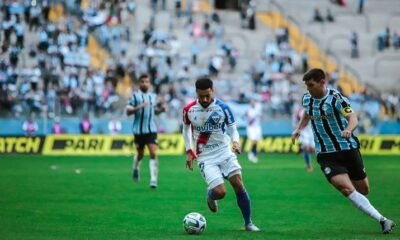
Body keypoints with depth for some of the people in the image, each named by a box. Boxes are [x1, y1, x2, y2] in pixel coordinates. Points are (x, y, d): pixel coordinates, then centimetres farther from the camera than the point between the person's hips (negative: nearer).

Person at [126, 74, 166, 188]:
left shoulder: (153, 96, 9)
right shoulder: (135, 96, -3)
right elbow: (128, 112, -6)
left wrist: (161, 109, 0)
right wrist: (138, 107, -23)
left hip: (151, 129, 2)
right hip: (139, 130, -2)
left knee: (153, 153, -13)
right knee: (140, 154, 12)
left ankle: (154, 180, -13)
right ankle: (136, 168, 45)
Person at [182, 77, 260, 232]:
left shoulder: (222, 107, -7)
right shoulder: (189, 109, -5)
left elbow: (232, 128, 3)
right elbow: (186, 128, 13)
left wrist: (235, 142, -19)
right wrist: (189, 152, 8)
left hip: (225, 152, 1)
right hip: (205, 157, -1)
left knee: (239, 186, -11)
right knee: (220, 192, -16)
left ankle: (248, 223, 5)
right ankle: (210, 196, 23)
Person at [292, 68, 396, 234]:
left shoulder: (335, 98, -13)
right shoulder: (306, 98, 4)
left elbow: (352, 118, -24)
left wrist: (348, 129, -45)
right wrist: (299, 129, 12)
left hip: (347, 148, -2)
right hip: (326, 155, 2)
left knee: (363, 190, 6)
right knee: (346, 188, -21)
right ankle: (382, 220, -21)